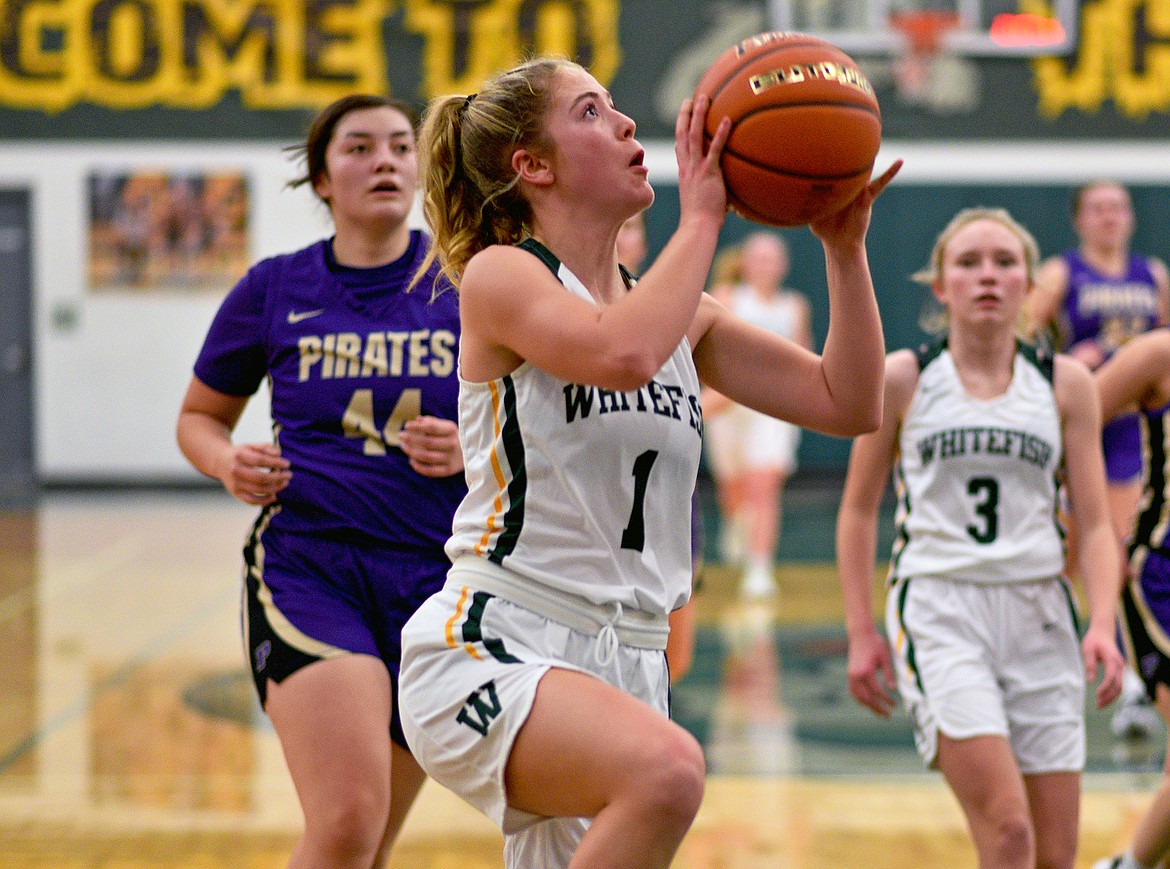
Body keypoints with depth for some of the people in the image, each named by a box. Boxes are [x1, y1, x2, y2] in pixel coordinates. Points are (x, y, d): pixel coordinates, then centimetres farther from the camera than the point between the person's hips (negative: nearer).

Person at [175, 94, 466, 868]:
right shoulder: (275, 290, 6)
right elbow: (200, 417, 19)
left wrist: (471, 450, -11)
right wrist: (229, 463, -3)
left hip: (434, 573, 2)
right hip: (306, 565, -2)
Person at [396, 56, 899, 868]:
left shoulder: (679, 310, 15)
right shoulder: (499, 276, -4)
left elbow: (849, 403, 12)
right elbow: (623, 354, -24)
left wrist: (845, 248, 3)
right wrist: (701, 218, -13)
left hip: (627, 668, 8)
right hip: (490, 646, -7)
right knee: (667, 769, -34)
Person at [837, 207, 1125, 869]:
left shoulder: (1066, 384, 6)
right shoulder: (902, 379, 2)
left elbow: (1095, 523, 6)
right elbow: (859, 509, 10)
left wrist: (1103, 625, -10)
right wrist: (861, 633, 5)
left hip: (1040, 614, 3)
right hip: (939, 612, -3)